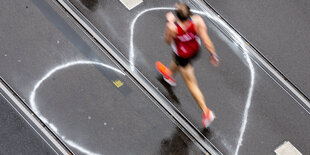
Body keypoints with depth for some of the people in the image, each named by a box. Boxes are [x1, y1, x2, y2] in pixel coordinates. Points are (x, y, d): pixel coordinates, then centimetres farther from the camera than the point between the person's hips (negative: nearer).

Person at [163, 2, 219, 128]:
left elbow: (168, 41, -17)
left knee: (191, 83, 15)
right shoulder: (197, 21, -35)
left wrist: (169, 22, -8)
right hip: (195, 50, 5)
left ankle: (206, 112, 21)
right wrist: (213, 54, -14)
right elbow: (206, 40, -30)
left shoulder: (172, 27, -39)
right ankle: (170, 76, 72)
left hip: (183, 57, -4)